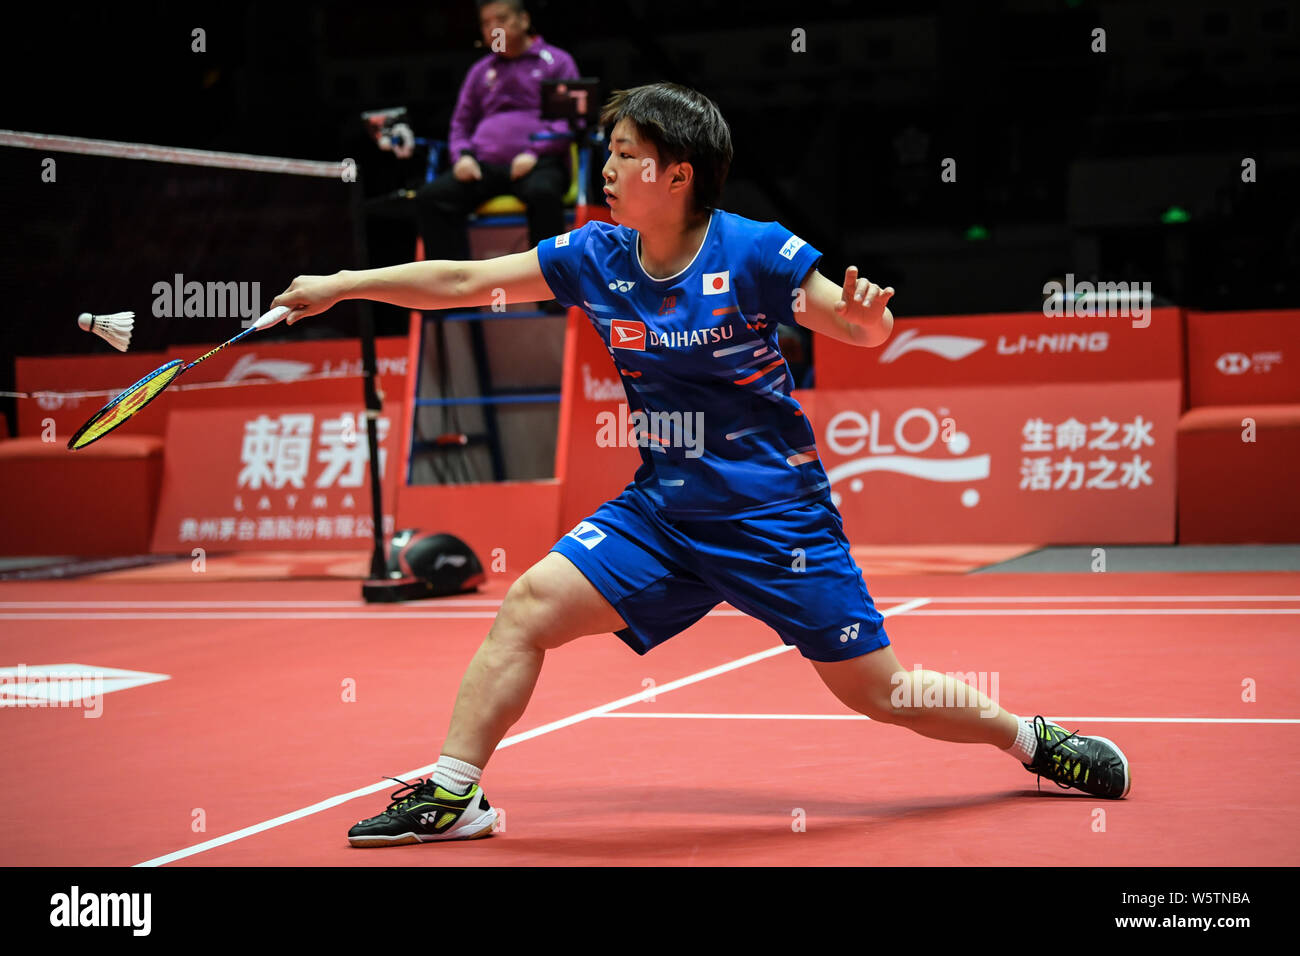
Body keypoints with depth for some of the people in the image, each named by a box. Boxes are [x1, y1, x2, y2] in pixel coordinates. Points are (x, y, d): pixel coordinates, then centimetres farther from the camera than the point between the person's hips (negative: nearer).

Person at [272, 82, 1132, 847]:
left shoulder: (756, 253, -15)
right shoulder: (596, 257, -3)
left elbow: (862, 331, -6)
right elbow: (461, 282, 3)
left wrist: (869, 313, -30)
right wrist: (342, 285, 0)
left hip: (777, 516, -4)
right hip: (661, 510, 4)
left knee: (879, 693, -1)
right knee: (530, 606, -11)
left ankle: (1032, 738, 24)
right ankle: (453, 794, -2)